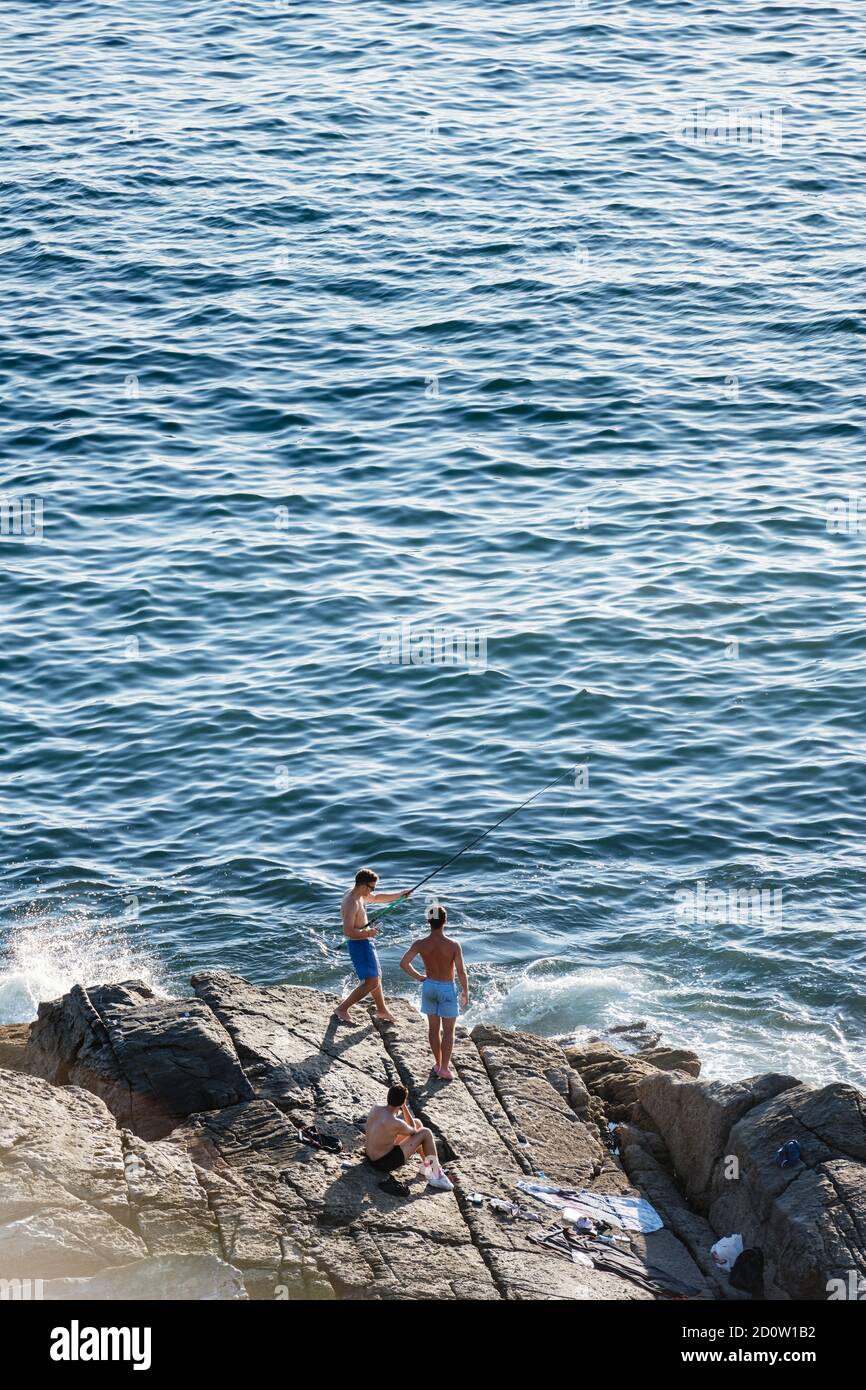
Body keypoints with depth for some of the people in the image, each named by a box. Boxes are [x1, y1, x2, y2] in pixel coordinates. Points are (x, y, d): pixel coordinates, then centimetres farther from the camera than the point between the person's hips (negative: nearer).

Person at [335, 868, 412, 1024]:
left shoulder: (359, 895, 5)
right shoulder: (351, 903, -26)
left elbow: (377, 898, 25)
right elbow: (348, 931, -31)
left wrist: (400, 895, 23)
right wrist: (368, 933, -21)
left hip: (366, 943, 10)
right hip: (360, 945, -10)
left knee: (376, 977, 22)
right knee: (371, 982, -10)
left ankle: (382, 1011, 37)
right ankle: (342, 1009, -5)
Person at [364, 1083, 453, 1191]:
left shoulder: (375, 1108, -8)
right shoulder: (396, 1124, -30)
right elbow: (413, 1131, -5)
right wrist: (404, 1107, -9)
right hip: (384, 1163, -8)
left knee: (417, 1122, 16)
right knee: (426, 1133, -5)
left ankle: (427, 1165, 27)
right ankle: (437, 1175, 5)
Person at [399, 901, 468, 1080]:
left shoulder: (421, 944, -14)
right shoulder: (453, 946, -22)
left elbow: (404, 963, -15)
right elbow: (461, 972, -19)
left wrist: (419, 977, -1)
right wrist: (465, 992, -5)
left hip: (429, 986, 3)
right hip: (447, 989, -3)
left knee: (433, 1027, 19)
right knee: (448, 1030, 10)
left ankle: (438, 1063, 30)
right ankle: (444, 1068, 9)